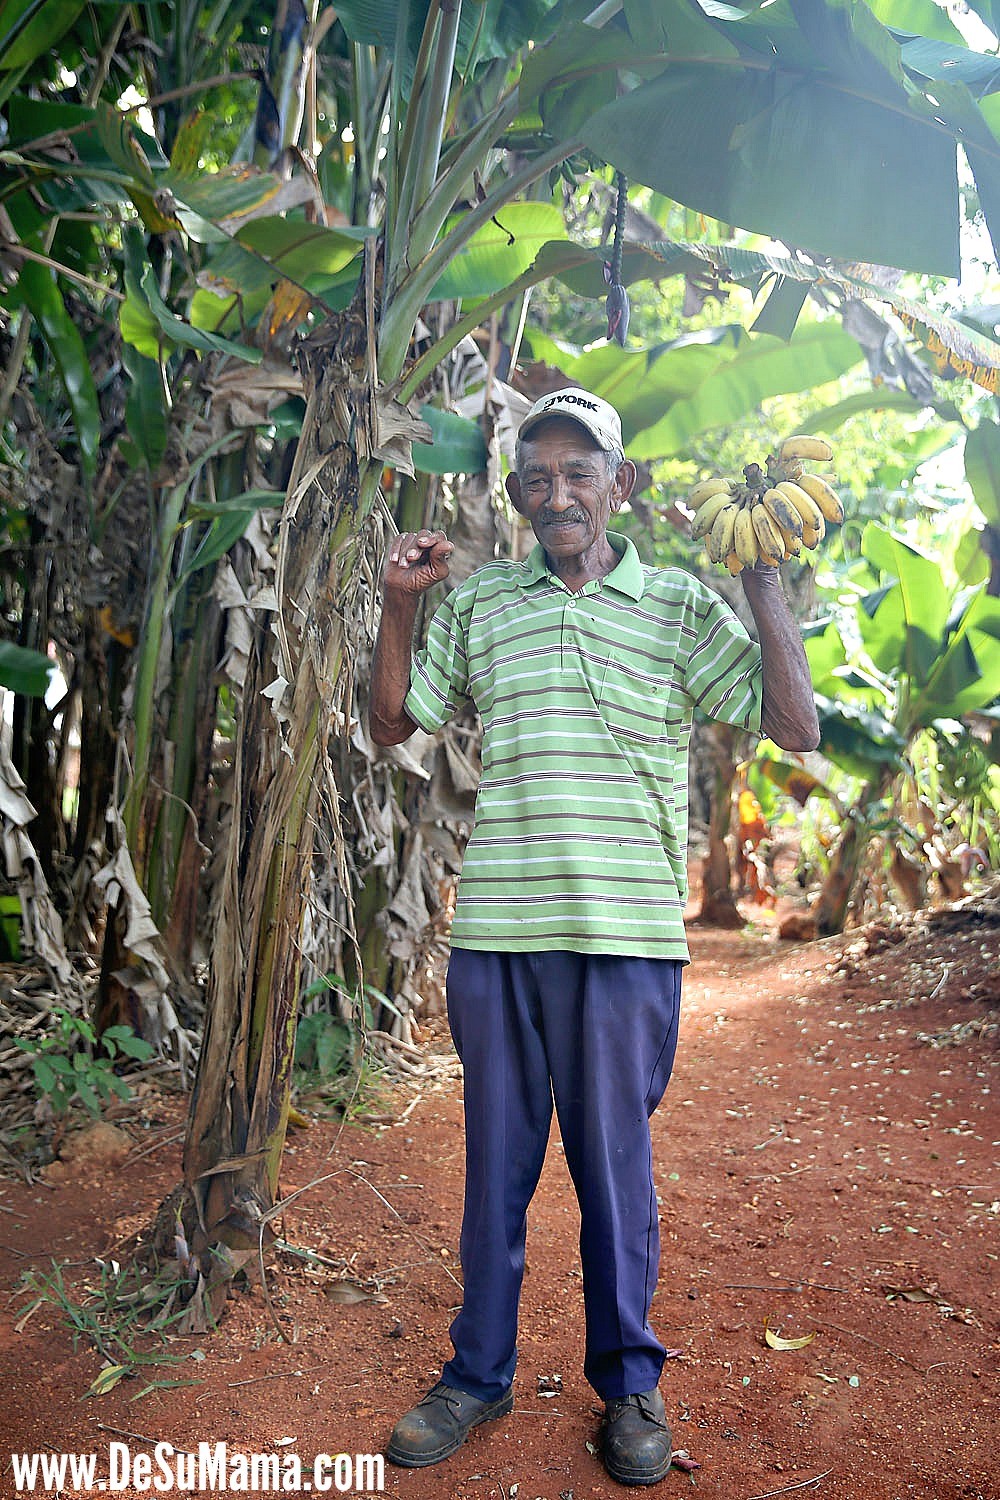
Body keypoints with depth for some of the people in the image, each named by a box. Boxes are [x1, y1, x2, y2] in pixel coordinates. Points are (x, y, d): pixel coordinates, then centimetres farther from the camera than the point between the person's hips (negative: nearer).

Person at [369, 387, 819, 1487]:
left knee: (616, 1157, 11)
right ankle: (480, 1372, 32)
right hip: (495, 925, 2)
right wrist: (399, 602, 2)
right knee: (495, 1154, 13)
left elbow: (797, 726, -3)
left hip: (626, 930, -2)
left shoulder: (681, 604, 3)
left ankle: (628, 1379, 32)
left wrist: (760, 577, -5)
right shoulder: (476, 602, 9)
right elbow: (392, 725, 13)